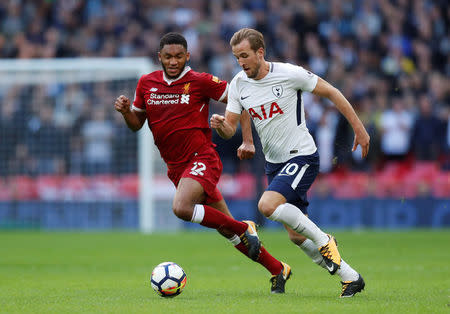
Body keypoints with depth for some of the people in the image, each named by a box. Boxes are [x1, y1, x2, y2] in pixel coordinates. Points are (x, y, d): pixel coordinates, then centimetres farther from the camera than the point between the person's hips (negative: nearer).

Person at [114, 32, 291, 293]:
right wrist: (126, 111, -5)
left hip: (202, 159, -6)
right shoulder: (147, 83, 7)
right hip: (176, 168, 6)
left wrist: (248, 141, -12)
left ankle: (244, 228, -11)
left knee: (181, 207, -31)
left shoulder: (199, 81, -8)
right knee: (226, 229, 7)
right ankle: (278, 270, 19)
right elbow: (137, 124, 17)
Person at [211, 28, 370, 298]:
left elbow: (331, 93, -6)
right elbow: (230, 129, 2)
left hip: (302, 157, -7)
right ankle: (351, 278, 20)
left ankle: (324, 240, -11)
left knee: (267, 205, -29)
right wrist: (220, 125, -23)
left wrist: (359, 129, -5)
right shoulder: (238, 85, 0)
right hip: (274, 164, 7)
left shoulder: (289, 74, -15)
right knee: (297, 237, 6)